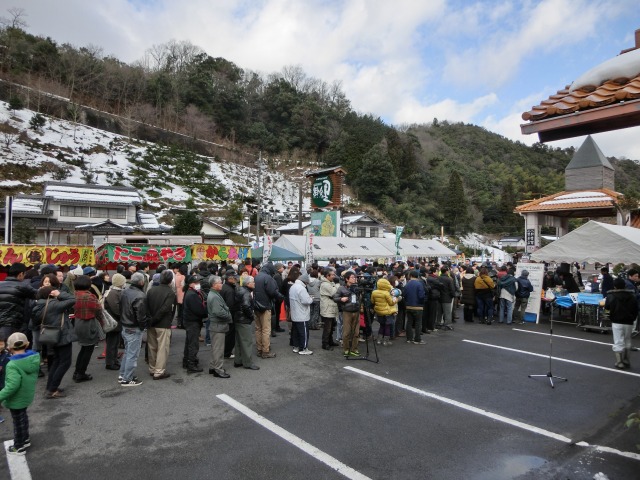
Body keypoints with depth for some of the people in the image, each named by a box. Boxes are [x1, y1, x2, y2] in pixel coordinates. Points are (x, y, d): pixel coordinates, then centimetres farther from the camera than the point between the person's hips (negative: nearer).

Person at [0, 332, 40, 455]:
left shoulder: (12, 365, -31)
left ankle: (19, 447, 31)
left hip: (16, 399, -7)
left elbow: (12, 385, -37)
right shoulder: (34, 359, -7)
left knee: (18, 422, 13)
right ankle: (25, 439, 44)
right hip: (27, 395, 7)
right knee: (23, 417, 27)